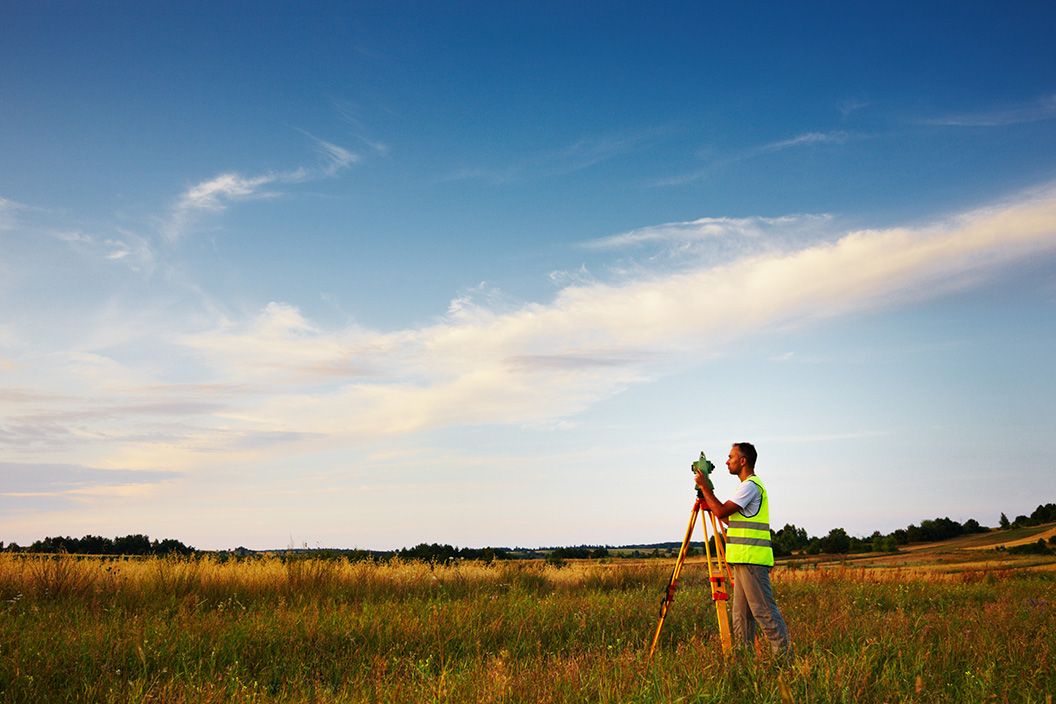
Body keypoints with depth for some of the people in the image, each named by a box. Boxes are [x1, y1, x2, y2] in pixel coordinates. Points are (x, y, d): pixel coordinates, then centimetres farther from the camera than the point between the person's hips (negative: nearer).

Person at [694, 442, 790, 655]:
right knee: (742, 613, 10)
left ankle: (784, 653, -7)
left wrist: (704, 486, -6)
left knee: (764, 611, -9)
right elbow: (731, 520, 25)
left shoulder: (751, 485, -11)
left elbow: (722, 512, -17)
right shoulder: (749, 485, 22)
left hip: (752, 560, -10)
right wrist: (708, 496, 24)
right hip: (743, 560, 10)